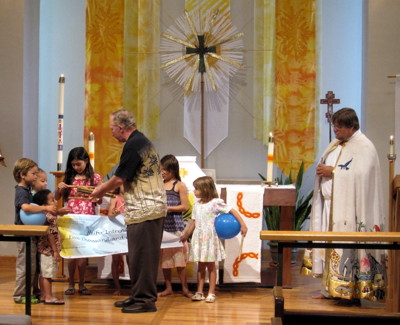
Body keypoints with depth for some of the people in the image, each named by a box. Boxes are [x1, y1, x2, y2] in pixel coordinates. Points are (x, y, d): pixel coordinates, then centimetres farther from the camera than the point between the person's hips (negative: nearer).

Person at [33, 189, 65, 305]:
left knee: (44, 274, 13)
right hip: (49, 250, -10)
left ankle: (43, 296, 20)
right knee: (47, 274, -4)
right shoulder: (50, 217, -19)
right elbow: (50, 235, -20)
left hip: (44, 250, 10)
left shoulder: (46, 216, 7)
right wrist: (56, 251, -18)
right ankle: (49, 297, 1)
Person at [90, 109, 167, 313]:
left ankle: (145, 300, 2)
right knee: (139, 256, 15)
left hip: (144, 210, -10)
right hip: (152, 208, 10)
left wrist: (99, 191, 4)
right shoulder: (142, 141, 16)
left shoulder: (133, 145, -15)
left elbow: (119, 178, -12)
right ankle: (139, 296, 22)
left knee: (141, 256, -4)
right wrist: (105, 189, 22)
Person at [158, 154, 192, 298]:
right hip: (162, 225, 5)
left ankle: (185, 289, 5)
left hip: (175, 225, -5)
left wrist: (168, 208, -13)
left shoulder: (180, 185, -1)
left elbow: (184, 206, -5)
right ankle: (168, 288, 17)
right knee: (164, 257, 8)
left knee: (179, 257, -3)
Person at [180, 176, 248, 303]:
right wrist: (186, 234, 19)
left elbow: (232, 211, -11)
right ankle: (199, 292, 14)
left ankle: (211, 293, 9)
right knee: (201, 265, 9)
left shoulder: (215, 203, -10)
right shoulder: (196, 204, 8)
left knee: (211, 265, 3)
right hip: (199, 238, 5)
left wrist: (242, 225, -18)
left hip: (210, 238, -5)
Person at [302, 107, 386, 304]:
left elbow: (360, 175, -21)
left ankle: (352, 292, -2)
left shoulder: (364, 147, -9)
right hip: (329, 204, 8)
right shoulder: (336, 145, 17)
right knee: (329, 246, 8)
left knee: (347, 248, -8)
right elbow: (326, 166, 25)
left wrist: (333, 171, -15)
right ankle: (330, 289, 15)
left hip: (348, 209, -8)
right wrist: (323, 170, 3)